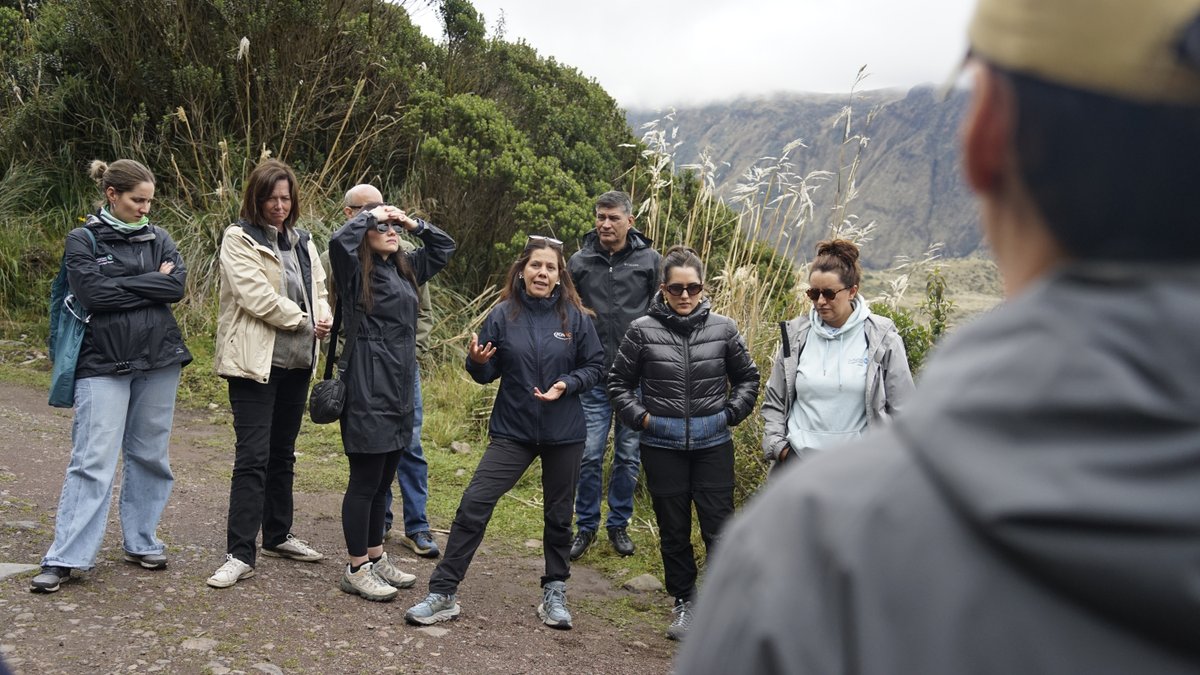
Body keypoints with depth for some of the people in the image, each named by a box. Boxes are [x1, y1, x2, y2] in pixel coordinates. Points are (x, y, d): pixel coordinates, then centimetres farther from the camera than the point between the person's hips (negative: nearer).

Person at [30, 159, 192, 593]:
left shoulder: (158, 238, 9)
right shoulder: (83, 240, 1)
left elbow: (177, 285, -5)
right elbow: (92, 292, -13)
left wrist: (121, 285, -9)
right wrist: (150, 283, -8)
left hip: (158, 360, 4)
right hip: (103, 363, -3)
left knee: (150, 455, 9)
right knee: (93, 460, -6)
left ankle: (142, 543, 22)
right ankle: (65, 558, 1)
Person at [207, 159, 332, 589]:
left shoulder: (301, 241, 14)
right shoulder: (239, 239, -6)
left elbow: (318, 288, 16)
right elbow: (256, 295, -17)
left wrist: (324, 316, -7)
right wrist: (304, 321, -10)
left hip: (296, 361, 7)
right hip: (255, 360, -7)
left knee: (283, 453, 16)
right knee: (252, 457, -9)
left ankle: (278, 536, 29)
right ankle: (240, 554, -5)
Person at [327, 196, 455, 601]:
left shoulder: (405, 270, 14)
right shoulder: (356, 271, -7)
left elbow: (444, 247, 27)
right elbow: (339, 240, -28)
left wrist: (414, 224, 12)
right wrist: (369, 215, -11)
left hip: (400, 389, 8)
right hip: (368, 390, -7)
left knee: (382, 481, 16)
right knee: (365, 481, 0)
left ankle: (376, 558, 28)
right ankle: (357, 569, 11)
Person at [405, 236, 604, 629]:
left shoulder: (575, 317, -5)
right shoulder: (503, 315, -4)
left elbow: (594, 366, 2)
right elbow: (488, 374, 2)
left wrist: (567, 384, -16)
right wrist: (477, 361, -20)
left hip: (564, 434, 0)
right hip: (512, 430, 0)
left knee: (558, 515, 13)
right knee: (474, 504, -9)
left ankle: (554, 592, 32)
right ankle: (443, 594, 1)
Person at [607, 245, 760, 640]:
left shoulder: (723, 329, -1)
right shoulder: (643, 331, -4)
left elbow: (747, 378, 13)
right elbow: (619, 382, 7)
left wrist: (731, 414, 2)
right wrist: (640, 417, -3)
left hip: (713, 443, 0)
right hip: (662, 447, 0)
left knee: (720, 527, -1)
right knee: (673, 530, 11)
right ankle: (684, 603, 28)